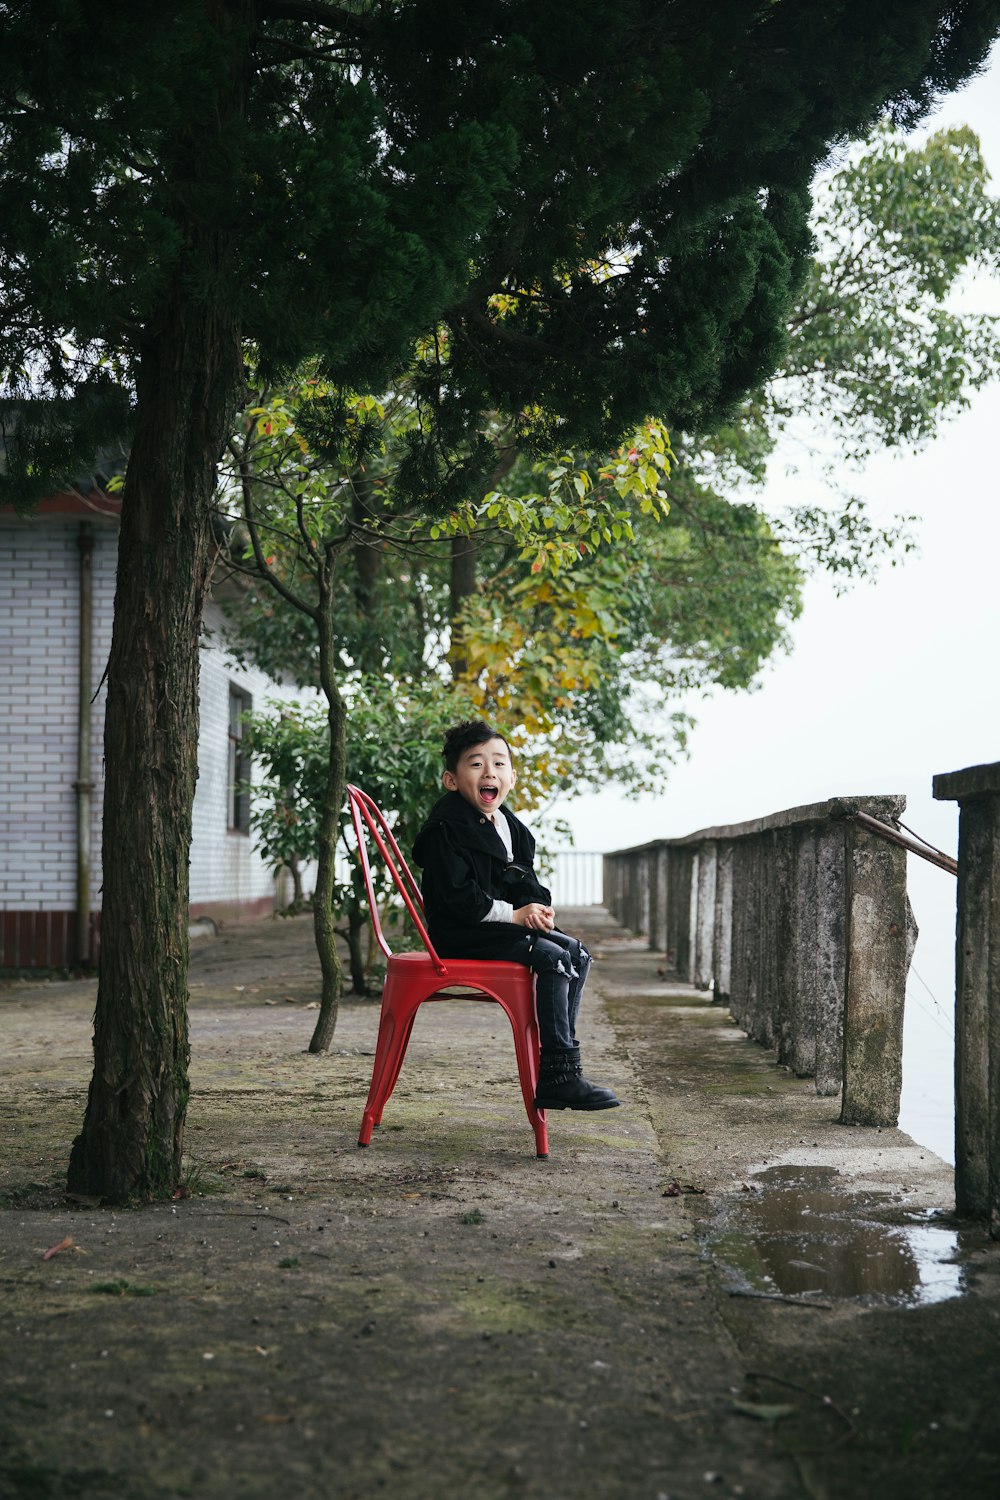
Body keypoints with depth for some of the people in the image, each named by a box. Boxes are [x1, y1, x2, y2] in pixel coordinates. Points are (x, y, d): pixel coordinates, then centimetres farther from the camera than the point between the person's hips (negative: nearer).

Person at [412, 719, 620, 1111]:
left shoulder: (508, 825, 14)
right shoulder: (447, 828, -14)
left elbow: (525, 881, 18)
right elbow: (458, 895, -20)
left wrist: (536, 906, -5)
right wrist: (513, 914, -19)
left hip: (497, 927, 9)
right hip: (462, 934, -9)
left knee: (576, 952, -1)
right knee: (552, 957, -23)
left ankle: (558, 1063, -4)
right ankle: (558, 1077, -25)